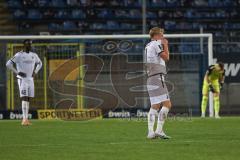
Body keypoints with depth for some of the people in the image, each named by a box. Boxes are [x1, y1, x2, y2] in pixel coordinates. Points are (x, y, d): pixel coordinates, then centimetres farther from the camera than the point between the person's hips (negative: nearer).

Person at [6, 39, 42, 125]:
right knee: (24, 98, -15)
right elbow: (8, 64, -12)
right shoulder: (19, 55, -9)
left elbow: (39, 63, 28)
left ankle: (26, 119, 11)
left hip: (30, 79, 6)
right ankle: (24, 119, -22)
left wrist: (35, 72, 11)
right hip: (22, 79, -6)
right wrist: (17, 72, -15)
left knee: (28, 99, 7)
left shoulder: (34, 55, 9)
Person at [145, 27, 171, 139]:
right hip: (157, 78, -10)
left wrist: (164, 45, 26)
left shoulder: (148, 46, 22)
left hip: (150, 78, 10)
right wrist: (165, 45, 0)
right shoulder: (156, 44, -6)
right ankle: (159, 130, -19)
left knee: (155, 106, 10)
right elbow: (166, 57, -14)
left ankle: (150, 132, 3)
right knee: (167, 104, -12)